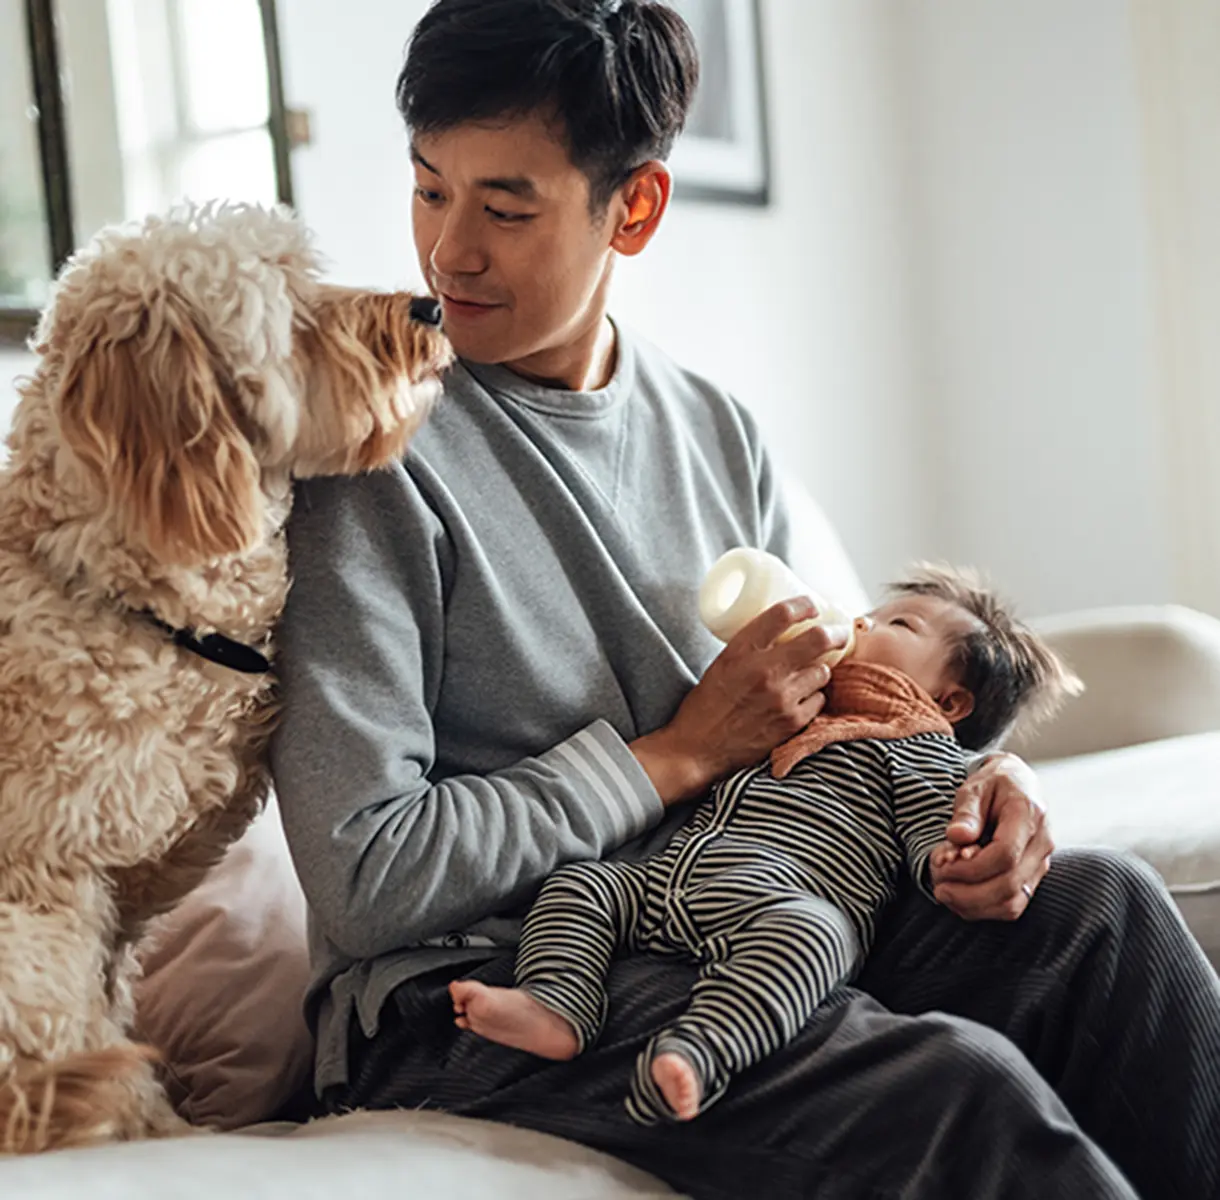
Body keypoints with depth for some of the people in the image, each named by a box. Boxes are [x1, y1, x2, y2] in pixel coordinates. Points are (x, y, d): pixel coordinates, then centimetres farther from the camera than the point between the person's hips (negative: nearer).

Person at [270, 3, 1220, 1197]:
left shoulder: (715, 432, 9)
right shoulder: (373, 442, -12)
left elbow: (801, 721, 19)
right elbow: (362, 880, -17)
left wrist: (968, 776, -3)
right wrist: (680, 756, -12)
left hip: (723, 942, 6)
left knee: (1099, 906, -12)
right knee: (956, 1088, -26)